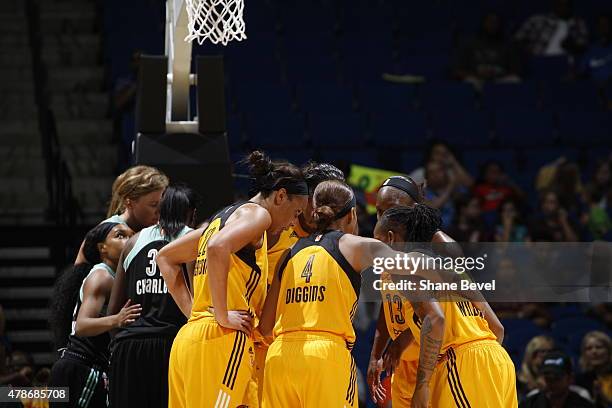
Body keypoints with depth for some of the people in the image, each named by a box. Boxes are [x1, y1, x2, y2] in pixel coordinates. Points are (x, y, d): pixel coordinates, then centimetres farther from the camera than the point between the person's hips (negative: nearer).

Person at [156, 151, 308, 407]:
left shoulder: (221, 218, 24)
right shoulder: (257, 213, -2)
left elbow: (165, 257, 30)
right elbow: (218, 248, -22)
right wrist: (222, 316, -18)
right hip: (221, 341, -9)